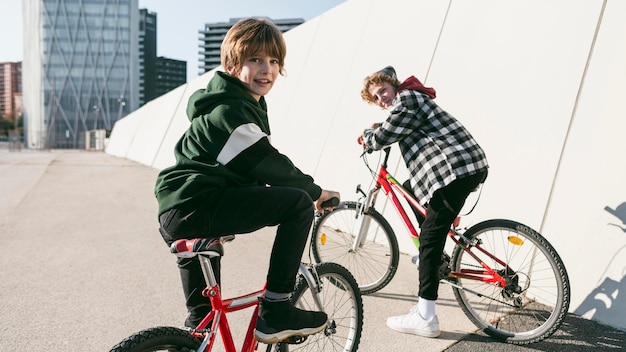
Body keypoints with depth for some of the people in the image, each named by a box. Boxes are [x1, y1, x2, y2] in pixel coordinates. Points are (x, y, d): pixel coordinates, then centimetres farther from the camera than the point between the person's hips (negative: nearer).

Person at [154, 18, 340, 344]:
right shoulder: (230, 111, -13)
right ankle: (275, 312, -11)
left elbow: (254, 170, 26)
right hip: (195, 207, -11)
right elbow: (269, 166, -14)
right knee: (298, 202, -16)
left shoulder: (238, 103, 20)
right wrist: (316, 191, 0)